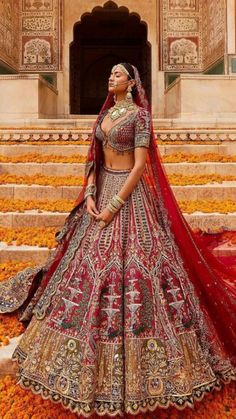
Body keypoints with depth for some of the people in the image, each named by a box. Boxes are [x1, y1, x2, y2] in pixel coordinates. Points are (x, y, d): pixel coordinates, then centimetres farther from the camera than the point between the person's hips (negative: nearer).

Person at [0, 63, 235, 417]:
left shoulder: (139, 114, -8)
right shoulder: (105, 113, 14)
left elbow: (140, 165, -15)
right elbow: (95, 158, 12)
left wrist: (114, 205, -18)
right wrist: (89, 195, -2)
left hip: (130, 193, -7)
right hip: (103, 188, 8)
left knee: (129, 259, -6)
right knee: (90, 258, 10)